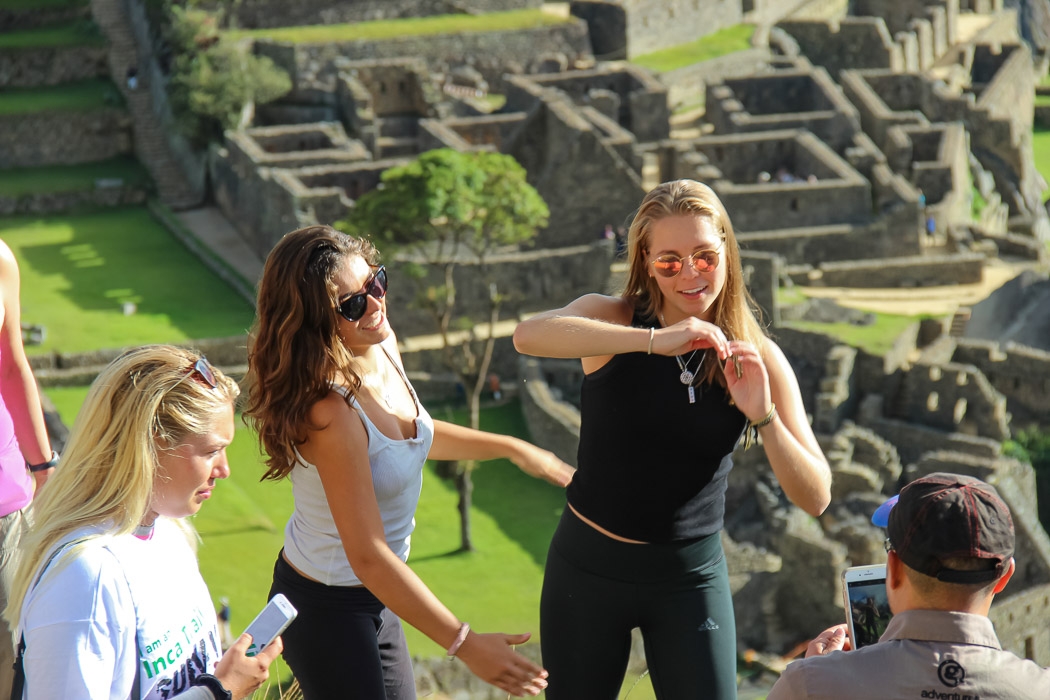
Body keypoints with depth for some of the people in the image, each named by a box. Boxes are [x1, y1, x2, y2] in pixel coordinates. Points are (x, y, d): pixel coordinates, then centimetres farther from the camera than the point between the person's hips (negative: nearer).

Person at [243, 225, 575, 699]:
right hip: (327, 606, -9)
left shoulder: (382, 347, -6)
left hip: (373, 592, 9)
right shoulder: (330, 412, -32)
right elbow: (368, 555, -32)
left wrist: (511, 448, 18)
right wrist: (464, 643, -30)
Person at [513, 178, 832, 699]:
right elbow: (528, 336, -33)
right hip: (588, 564, 0)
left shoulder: (756, 359, -5)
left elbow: (815, 498, -11)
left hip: (690, 577, 0)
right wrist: (654, 340, -41)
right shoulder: (612, 320, -9)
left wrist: (764, 416, -27)